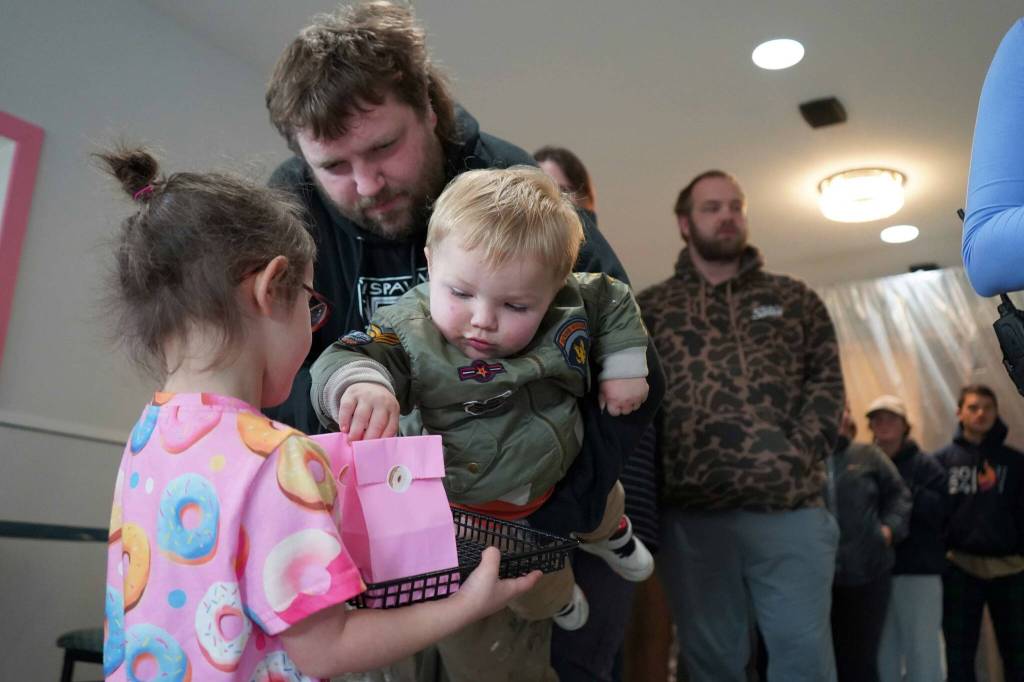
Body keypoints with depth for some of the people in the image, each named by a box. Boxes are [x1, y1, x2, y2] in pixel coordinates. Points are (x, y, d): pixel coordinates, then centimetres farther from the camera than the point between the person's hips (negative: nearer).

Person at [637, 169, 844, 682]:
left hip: (791, 509, 1)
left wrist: (799, 456, -8)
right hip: (689, 516, 0)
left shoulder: (794, 298, 16)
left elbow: (827, 380, 7)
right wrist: (651, 474, -9)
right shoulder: (649, 307, 12)